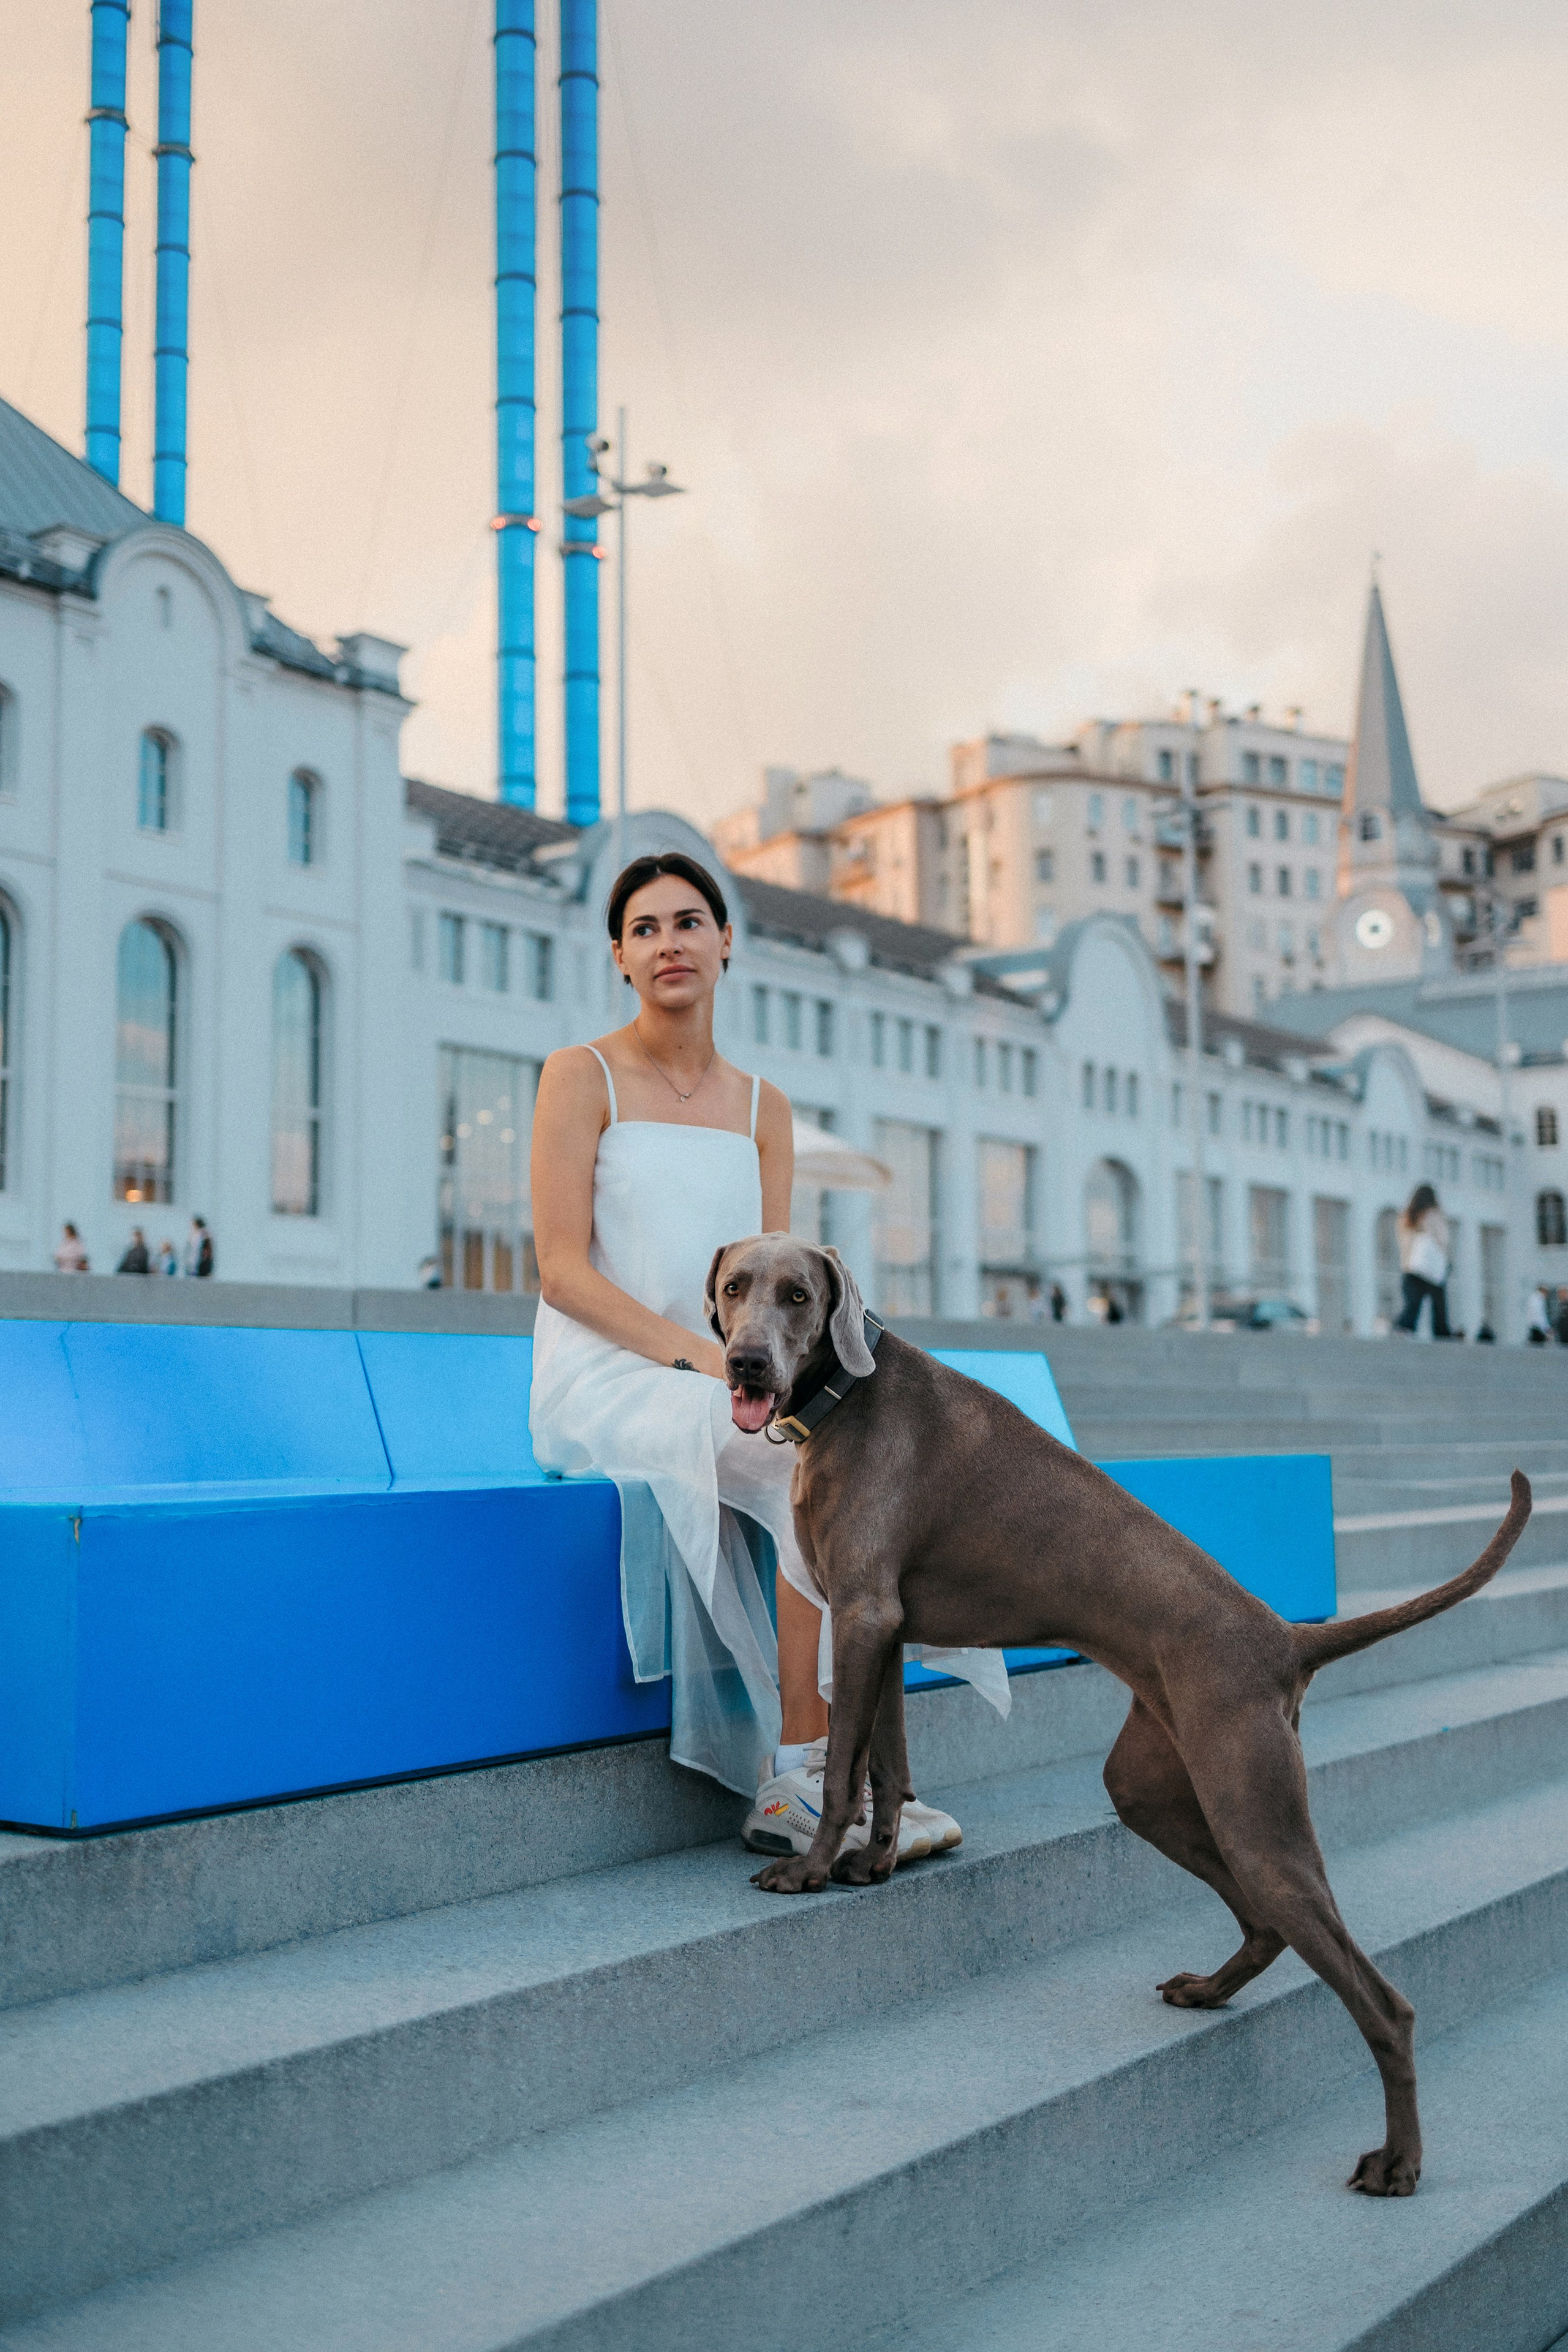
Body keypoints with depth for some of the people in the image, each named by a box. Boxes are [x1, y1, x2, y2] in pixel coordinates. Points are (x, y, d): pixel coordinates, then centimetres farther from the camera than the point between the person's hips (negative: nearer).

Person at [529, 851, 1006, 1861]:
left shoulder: (762, 1106, 15)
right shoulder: (583, 1076, 0)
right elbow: (563, 1270, -9)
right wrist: (697, 1355, -20)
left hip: (729, 1388, 5)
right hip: (608, 1379, -5)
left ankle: (806, 1784, -23)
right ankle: (801, 1779, -21)